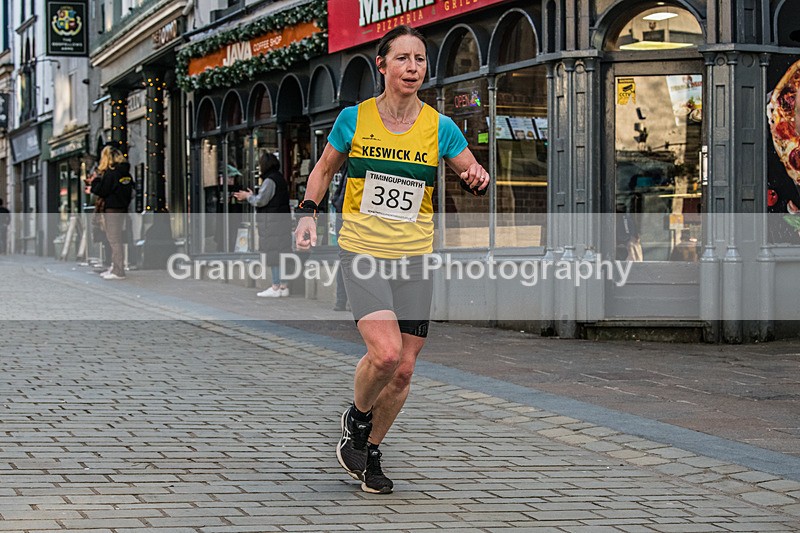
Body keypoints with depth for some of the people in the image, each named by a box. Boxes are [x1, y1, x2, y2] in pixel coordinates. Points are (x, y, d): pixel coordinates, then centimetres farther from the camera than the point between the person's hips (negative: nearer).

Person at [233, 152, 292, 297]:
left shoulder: (270, 180, -14)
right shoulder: (279, 179, 17)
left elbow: (260, 200, -17)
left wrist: (248, 196, 2)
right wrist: (247, 197, 23)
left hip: (272, 221, -10)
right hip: (281, 220, 10)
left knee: (274, 254, -7)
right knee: (280, 254, 10)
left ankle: (276, 287, -7)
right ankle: (282, 286, 11)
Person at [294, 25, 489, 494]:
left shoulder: (440, 128, -1)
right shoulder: (354, 118, -2)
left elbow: (475, 176, 7)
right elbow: (325, 168, 12)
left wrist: (478, 178, -16)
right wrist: (308, 213, -1)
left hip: (414, 260, 3)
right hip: (362, 252, -2)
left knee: (404, 370, 4)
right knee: (385, 353, -21)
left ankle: (370, 449, 26)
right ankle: (357, 417, 9)